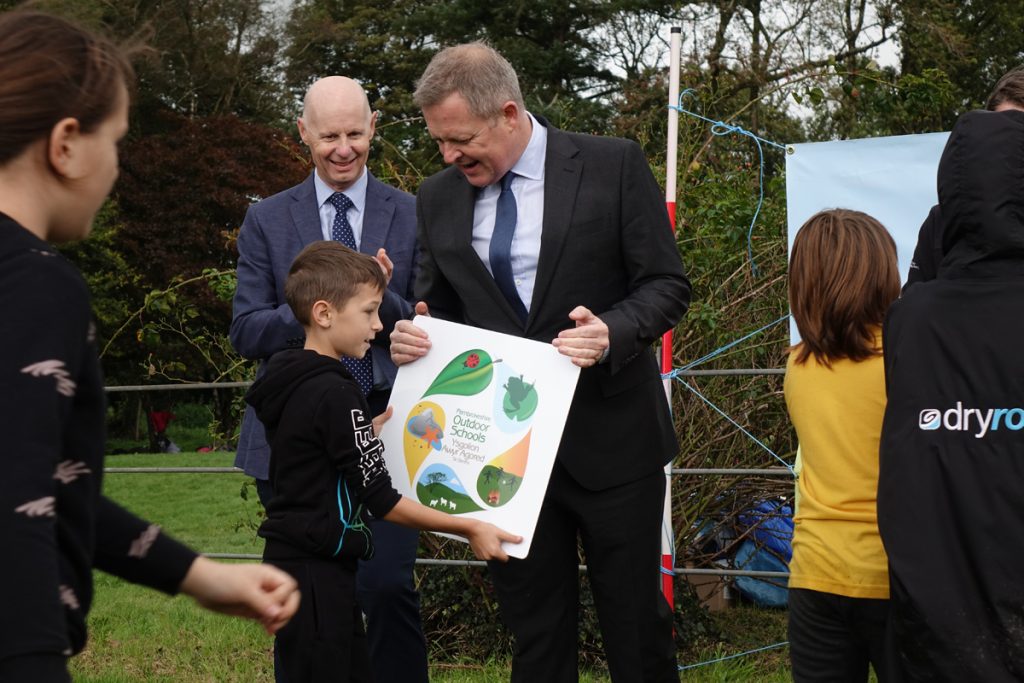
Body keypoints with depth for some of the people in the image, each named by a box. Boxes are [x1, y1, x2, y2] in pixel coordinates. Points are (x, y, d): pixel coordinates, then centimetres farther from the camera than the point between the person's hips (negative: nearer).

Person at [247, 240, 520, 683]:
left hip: (291, 561, 10)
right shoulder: (335, 394, -18)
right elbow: (382, 500, -17)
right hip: (316, 574, -10)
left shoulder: (289, 385, 10)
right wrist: (469, 529, -12)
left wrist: (369, 431, 15)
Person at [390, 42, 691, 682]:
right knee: (534, 630, 9)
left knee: (635, 622, 5)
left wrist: (612, 332, -24)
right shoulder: (439, 198, 6)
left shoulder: (614, 166, -6)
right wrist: (413, 335, -9)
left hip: (608, 437, -3)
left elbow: (667, 286, -5)